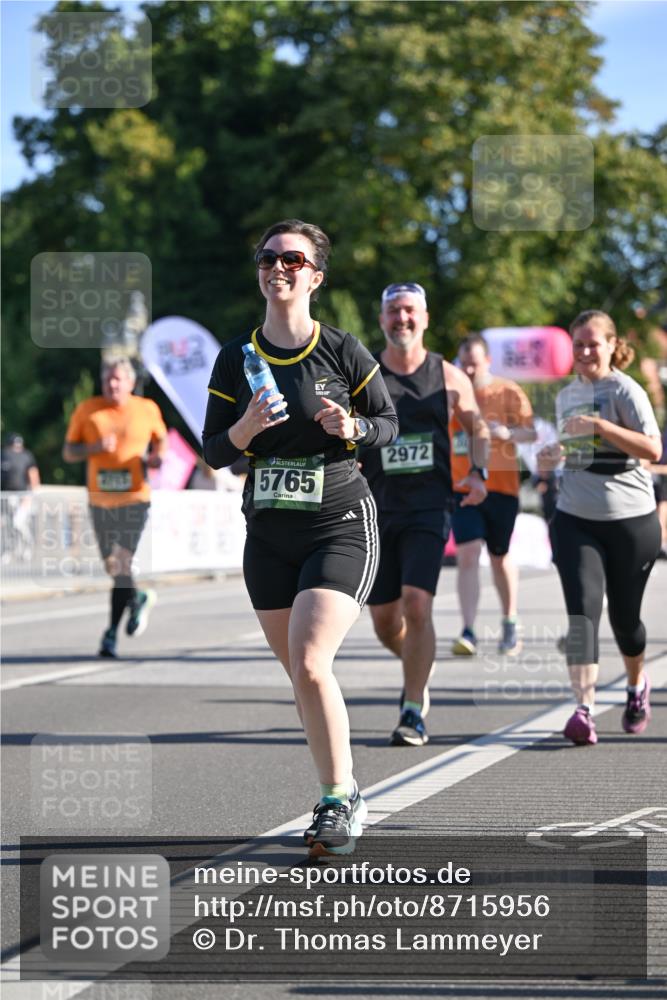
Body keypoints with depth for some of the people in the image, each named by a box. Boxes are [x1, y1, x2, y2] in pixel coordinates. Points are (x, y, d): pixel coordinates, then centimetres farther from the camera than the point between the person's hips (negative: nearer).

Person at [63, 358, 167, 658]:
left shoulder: (147, 409, 2)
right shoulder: (87, 410, 2)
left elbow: (161, 438, 19)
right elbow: (68, 452, 4)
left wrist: (158, 456, -3)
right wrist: (94, 447, -15)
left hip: (135, 499, -3)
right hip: (100, 500, 3)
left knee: (122, 564, -13)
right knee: (111, 566, 12)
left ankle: (112, 632, -4)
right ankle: (138, 599, 41)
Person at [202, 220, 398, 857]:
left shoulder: (343, 351, -5)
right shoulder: (236, 359, 3)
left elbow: (389, 421, 6)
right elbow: (213, 451, 5)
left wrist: (353, 428, -15)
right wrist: (247, 428, -16)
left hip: (341, 526, -4)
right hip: (269, 534, 4)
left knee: (310, 664, -20)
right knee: (298, 673, 9)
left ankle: (338, 798, -6)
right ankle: (343, 799, 25)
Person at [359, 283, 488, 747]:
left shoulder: (448, 377, 3)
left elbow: (477, 426, 17)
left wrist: (478, 471, 0)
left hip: (428, 510, -2)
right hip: (377, 511, 2)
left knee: (416, 606, -18)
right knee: (385, 623, 7)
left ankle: (414, 712, -9)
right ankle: (418, 670, 40)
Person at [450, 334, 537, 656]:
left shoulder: (508, 392, -1)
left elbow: (531, 432, -5)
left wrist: (508, 433, -25)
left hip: (501, 487, 0)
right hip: (462, 488, 0)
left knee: (500, 557, 11)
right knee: (467, 555, -15)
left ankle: (510, 625, 31)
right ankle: (468, 632, -19)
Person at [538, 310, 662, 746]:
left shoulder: (625, 390, -7)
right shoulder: (566, 396, 13)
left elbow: (653, 449, -20)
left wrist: (598, 424, -26)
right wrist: (553, 456, 6)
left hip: (631, 518, -4)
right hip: (575, 518, 4)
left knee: (624, 615, 9)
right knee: (582, 610, -14)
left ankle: (638, 685, 39)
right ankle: (584, 709, -23)